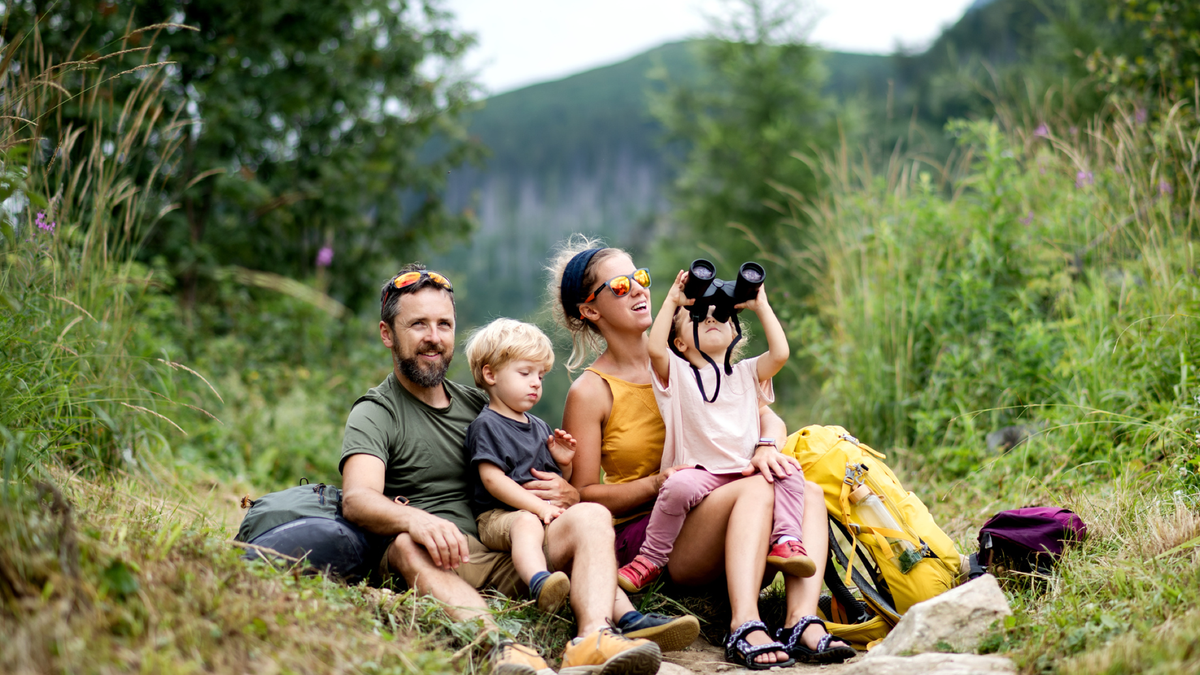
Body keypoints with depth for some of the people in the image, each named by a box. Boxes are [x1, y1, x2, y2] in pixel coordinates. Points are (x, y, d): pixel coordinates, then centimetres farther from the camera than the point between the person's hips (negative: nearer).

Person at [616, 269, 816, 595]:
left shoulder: (746, 373, 21)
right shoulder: (677, 373, 12)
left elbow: (780, 353, 4)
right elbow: (656, 349, -9)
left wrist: (761, 306, 10)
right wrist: (672, 301, -1)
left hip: (746, 472, 3)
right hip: (698, 470, -3)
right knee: (679, 485, -34)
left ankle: (786, 541, -26)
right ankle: (650, 559, -18)